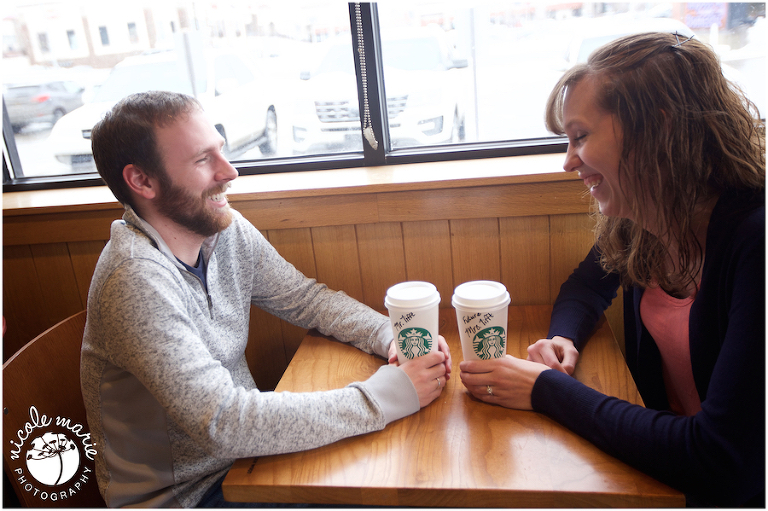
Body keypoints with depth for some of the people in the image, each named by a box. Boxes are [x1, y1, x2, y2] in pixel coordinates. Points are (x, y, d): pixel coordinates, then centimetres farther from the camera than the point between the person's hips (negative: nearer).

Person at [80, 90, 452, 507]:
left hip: (242, 451, 6)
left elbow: (306, 298, 6)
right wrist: (386, 396, -28)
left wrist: (393, 336, -12)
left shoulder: (228, 231, -6)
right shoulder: (136, 280, -29)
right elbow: (223, 423, -33)